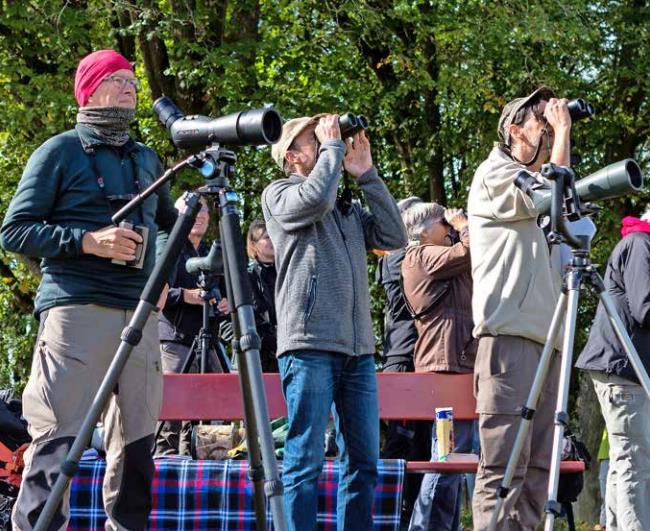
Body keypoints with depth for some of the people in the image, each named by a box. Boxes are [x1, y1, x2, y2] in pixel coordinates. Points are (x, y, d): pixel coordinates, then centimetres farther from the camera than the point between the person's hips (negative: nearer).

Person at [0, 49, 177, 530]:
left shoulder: (147, 160, 22)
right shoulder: (59, 153, 5)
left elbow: (167, 222, 34)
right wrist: (87, 241, -13)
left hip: (141, 312, 6)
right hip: (77, 310, -6)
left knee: (136, 443, 4)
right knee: (57, 440, -13)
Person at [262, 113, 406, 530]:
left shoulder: (348, 210, 24)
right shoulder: (280, 193, 5)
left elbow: (394, 237, 12)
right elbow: (314, 200, -16)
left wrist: (366, 175, 11)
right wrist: (333, 146, -3)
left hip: (358, 351, 7)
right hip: (310, 346, -7)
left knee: (364, 460, 5)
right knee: (305, 460, -8)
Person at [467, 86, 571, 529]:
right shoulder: (496, 173, 1)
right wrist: (563, 133, -1)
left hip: (546, 341, 9)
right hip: (509, 339, -9)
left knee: (537, 468, 5)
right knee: (503, 468, -14)